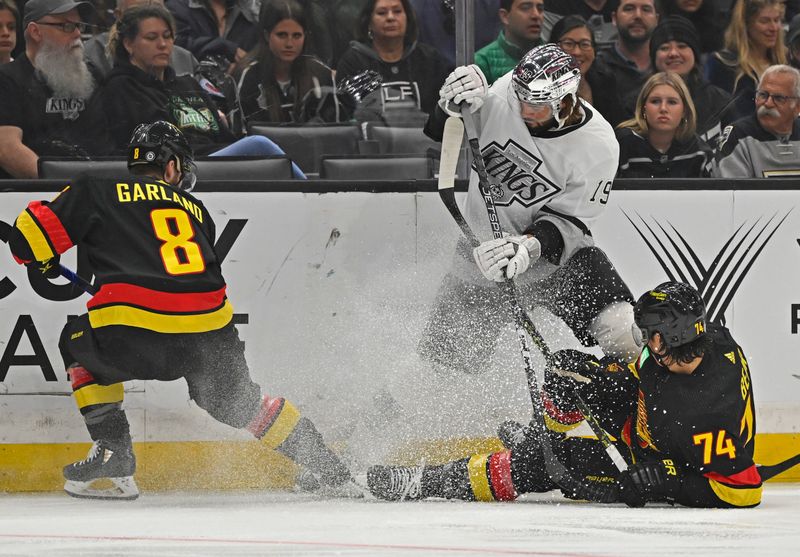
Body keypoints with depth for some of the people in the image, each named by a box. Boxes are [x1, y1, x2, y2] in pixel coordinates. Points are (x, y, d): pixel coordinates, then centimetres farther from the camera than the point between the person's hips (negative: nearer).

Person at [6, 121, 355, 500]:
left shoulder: (96, 193, 15)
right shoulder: (195, 210, 27)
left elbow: (30, 236, 10)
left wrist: (46, 263, 33)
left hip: (133, 335, -3)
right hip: (210, 328, 3)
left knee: (79, 344, 29)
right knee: (233, 398, 30)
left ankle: (112, 453, 18)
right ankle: (333, 470, 30)